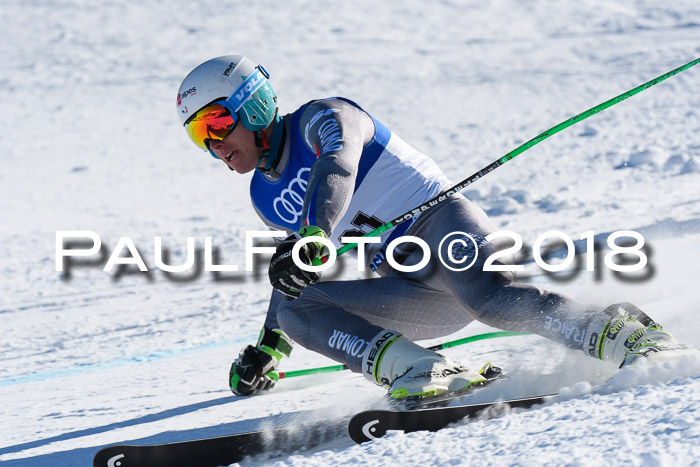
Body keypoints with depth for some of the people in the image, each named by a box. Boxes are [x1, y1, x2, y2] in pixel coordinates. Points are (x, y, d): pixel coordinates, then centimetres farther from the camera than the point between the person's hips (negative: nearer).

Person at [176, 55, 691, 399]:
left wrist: (312, 236, -45)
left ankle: (616, 333, -37)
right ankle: (420, 371, -32)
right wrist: (270, 344, 39)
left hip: (441, 219, -8)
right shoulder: (265, 198, 19)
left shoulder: (322, 118, -4)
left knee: (489, 297, -40)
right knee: (295, 309, -14)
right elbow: (294, 273, 37)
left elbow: (338, 165, -28)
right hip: (407, 286, 8)